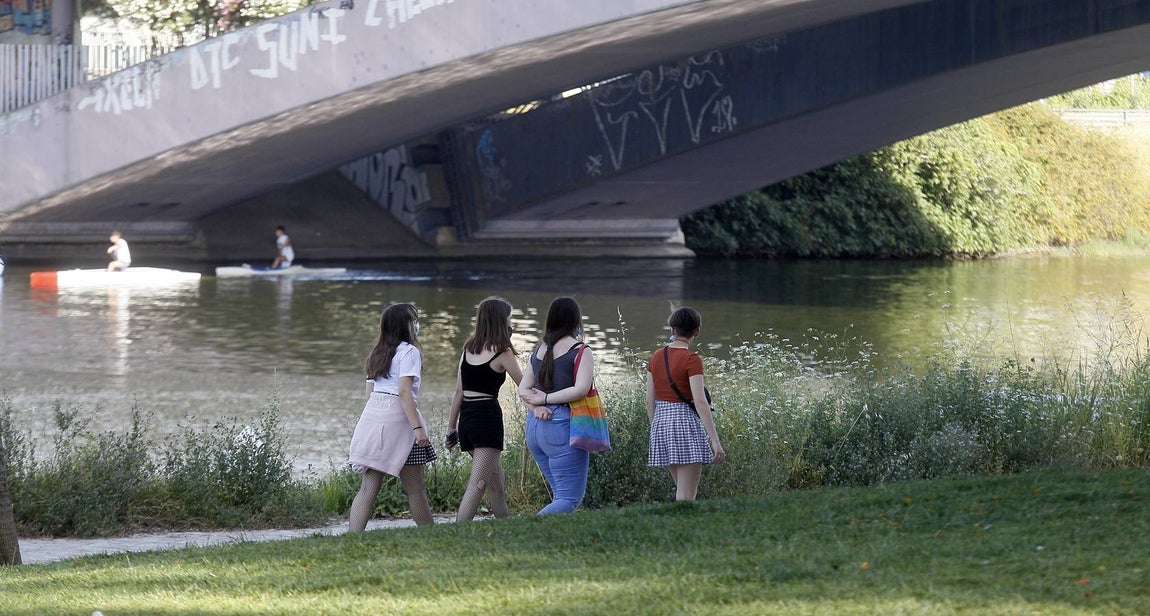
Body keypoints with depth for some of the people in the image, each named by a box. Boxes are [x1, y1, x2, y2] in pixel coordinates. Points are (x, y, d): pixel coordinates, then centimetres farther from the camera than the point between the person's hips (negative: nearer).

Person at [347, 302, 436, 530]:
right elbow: (404, 391, -15)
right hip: (396, 417, -7)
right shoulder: (408, 351, -5)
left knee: (369, 486, 3)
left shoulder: (379, 353, 19)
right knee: (415, 489, 1)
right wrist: (417, 427, -18)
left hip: (372, 416, 7)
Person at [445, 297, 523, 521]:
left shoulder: (468, 349, 12)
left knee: (496, 481, 19)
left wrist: (451, 428, 15)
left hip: (466, 417, 7)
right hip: (488, 416, -7)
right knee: (477, 484, -12)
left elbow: (459, 392, 13)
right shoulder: (502, 353, -6)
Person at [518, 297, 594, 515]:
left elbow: (523, 389, 10)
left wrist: (538, 406, -7)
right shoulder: (581, 351, -6)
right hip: (563, 426, -7)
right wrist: (546, 399, -9)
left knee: (561, 495, 16)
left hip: (535, 424, 7)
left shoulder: (539, 350, 13)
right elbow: (581, 389, -17)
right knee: (570, 498, -7)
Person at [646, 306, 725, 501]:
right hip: (686, 422, -7)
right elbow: (700, 402, -18)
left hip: (661, 421, 7)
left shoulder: (656, 357, 8)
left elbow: (650, 400, 12)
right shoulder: (691, 360, -11)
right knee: (686, 498, -6)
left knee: (683, 490, 18)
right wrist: (715, 441, -18)